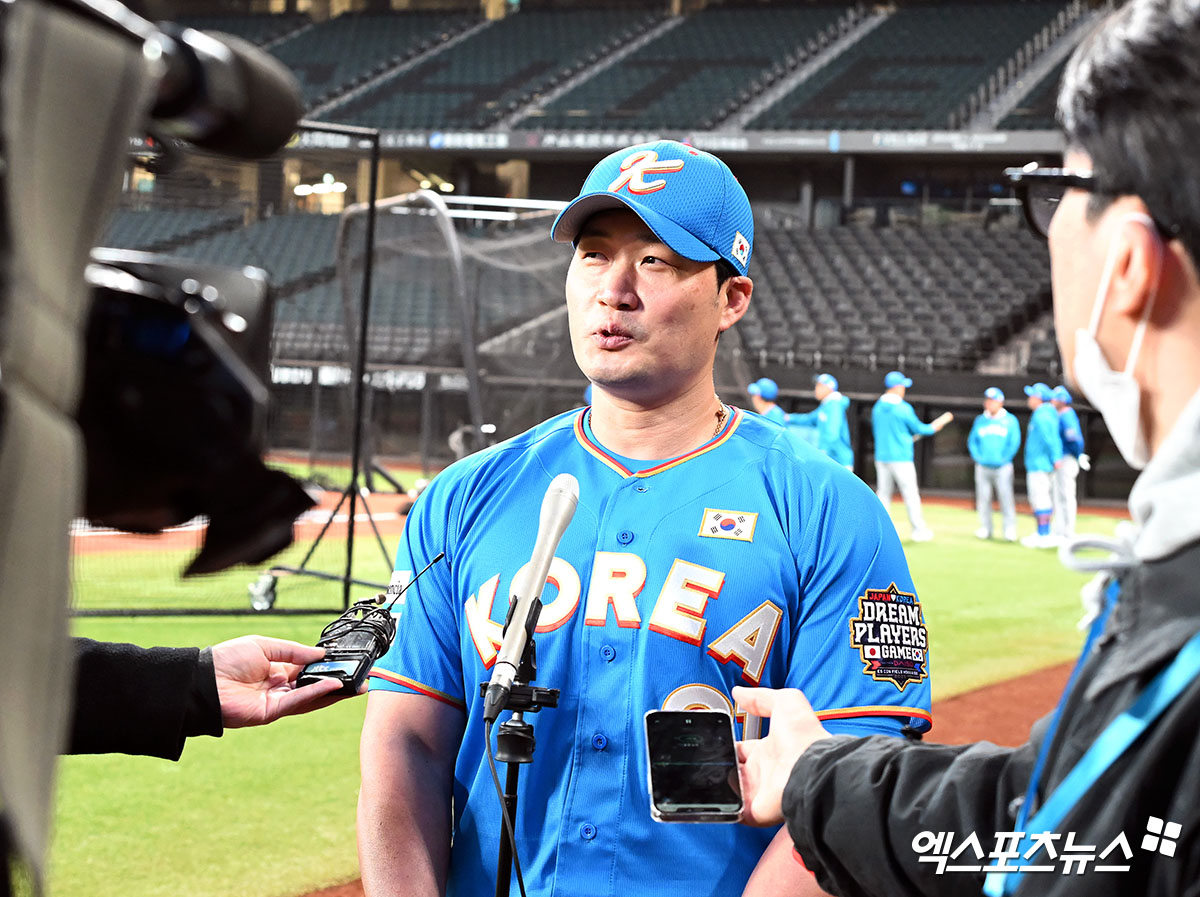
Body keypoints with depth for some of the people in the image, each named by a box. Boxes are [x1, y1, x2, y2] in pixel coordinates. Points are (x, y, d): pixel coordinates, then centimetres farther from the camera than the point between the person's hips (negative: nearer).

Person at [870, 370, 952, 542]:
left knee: (883, 494, 7)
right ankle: (918, 530, 5)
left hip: (881, 457, 5)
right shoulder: (903, 408, -11)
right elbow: (920, 429, -1)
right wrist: (941, 421, 14)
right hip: (901, 458, -5)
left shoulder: (877, 407, 7)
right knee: (910, 495, 2)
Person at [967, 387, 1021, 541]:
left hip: (1002, 467, -3)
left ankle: (1009, 528, -6)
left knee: (1005, 496, -9)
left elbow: (1015, 442, 1)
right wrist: (977, 457, -1)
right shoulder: (980, 420, 13)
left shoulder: (1010, 420, 4)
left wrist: (1004, 459, -7)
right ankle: (985, 528, 9)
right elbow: (972, 441, 13)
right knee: (983, 497, 2)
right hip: (983, 467, 3)